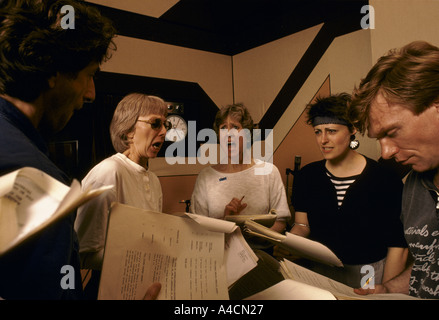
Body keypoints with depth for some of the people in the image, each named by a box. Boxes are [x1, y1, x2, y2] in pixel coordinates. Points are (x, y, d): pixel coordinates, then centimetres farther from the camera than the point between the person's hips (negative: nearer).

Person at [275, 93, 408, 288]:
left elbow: (397, 245, -10)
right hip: (320, 271, 3)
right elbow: (302, 224, 3)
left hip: (368, 275, -2)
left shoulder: (385, 179, -13)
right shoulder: (306, 176, -2)